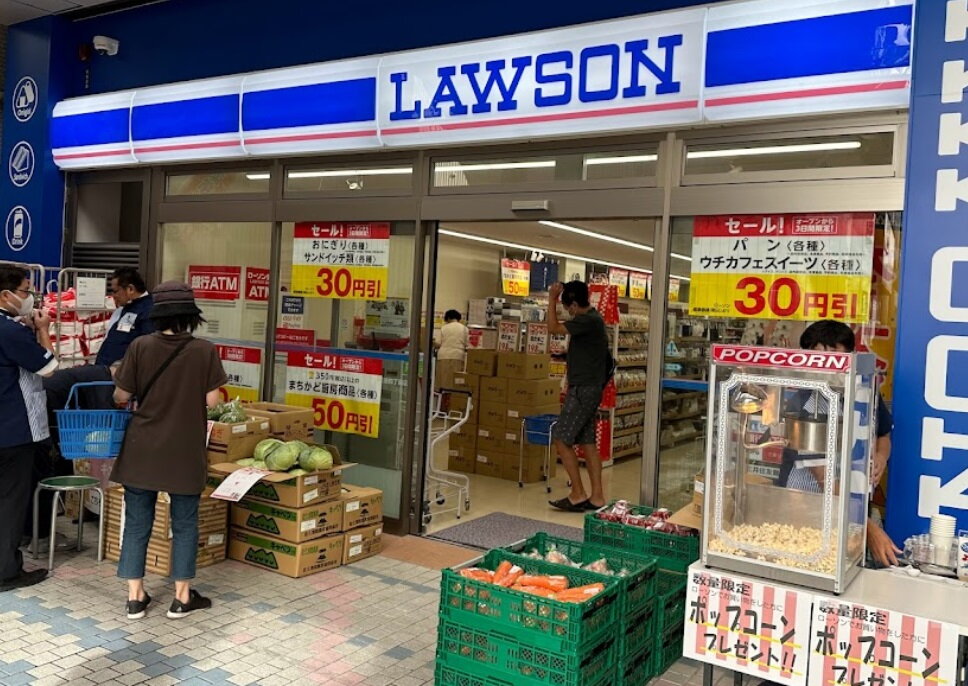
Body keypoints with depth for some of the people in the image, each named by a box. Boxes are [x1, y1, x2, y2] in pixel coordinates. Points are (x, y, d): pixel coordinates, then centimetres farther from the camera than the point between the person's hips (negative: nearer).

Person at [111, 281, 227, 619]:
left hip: (143, 450, 1)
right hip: (185, 452, -1)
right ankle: (182, 597, 19)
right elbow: (212, 400, -7)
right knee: (184, 523, 11)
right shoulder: (205, 350, -9)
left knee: (137, 522, 12)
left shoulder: (141, 346, -7)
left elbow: (121, 396, -2)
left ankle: (135, 597, 20)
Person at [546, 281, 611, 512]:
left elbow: (554, 328, -14)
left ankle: (578, 495, -2)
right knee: (588, 443, 10)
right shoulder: (592, 318, 13)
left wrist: (552, 300, -8)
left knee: (561, 440, -6)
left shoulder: (588, 321, -18)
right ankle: (597, 496, 13)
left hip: (584, 389, -10)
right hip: (588, 388, 10)